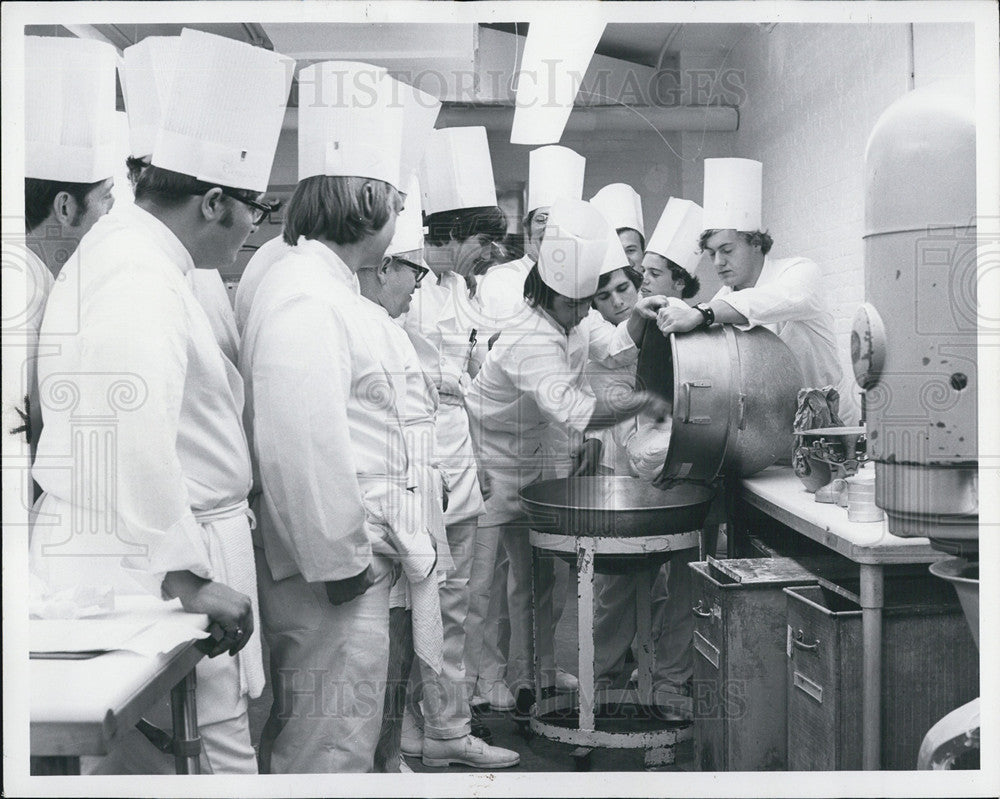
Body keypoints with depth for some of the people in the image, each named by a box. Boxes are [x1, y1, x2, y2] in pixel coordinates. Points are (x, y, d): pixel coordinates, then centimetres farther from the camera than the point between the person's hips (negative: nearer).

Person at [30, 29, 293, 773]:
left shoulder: (122, 248, 15)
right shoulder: (143, 280, -18)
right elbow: (138, 448, -28)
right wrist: (190, 579, -22)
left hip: (140, 553, 10)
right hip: (156, 563, -10)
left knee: (132, 754, 16)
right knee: (218, 752, -3)